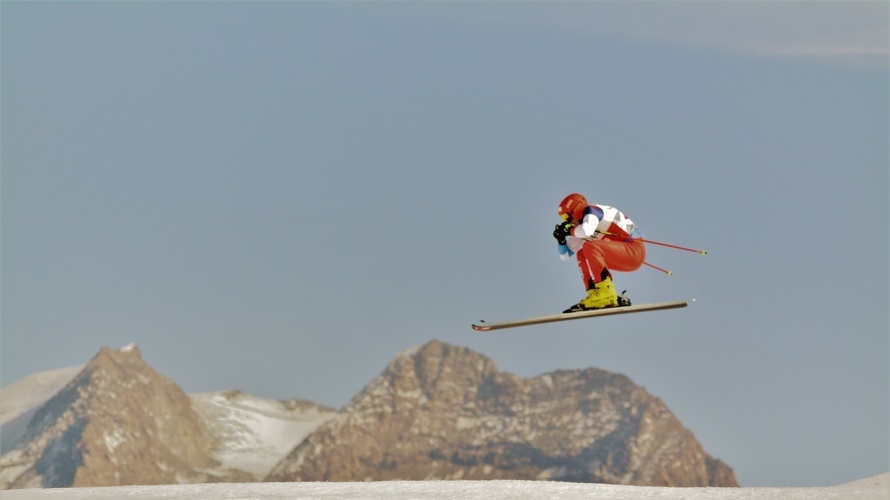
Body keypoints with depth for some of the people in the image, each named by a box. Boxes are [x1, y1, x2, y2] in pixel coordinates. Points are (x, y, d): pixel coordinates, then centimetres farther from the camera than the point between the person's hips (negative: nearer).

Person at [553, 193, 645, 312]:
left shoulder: (591, 210, -9)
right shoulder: (581, 231, 16)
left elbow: (586, 231, -32)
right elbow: (565, 256, 22)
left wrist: (570, 230, -13)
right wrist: (561, 239, 4)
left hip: (635, 250, -10)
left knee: (590, 246, -24)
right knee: (581, 254, 10)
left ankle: (606, 292, -29)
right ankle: (594, 295, -3)